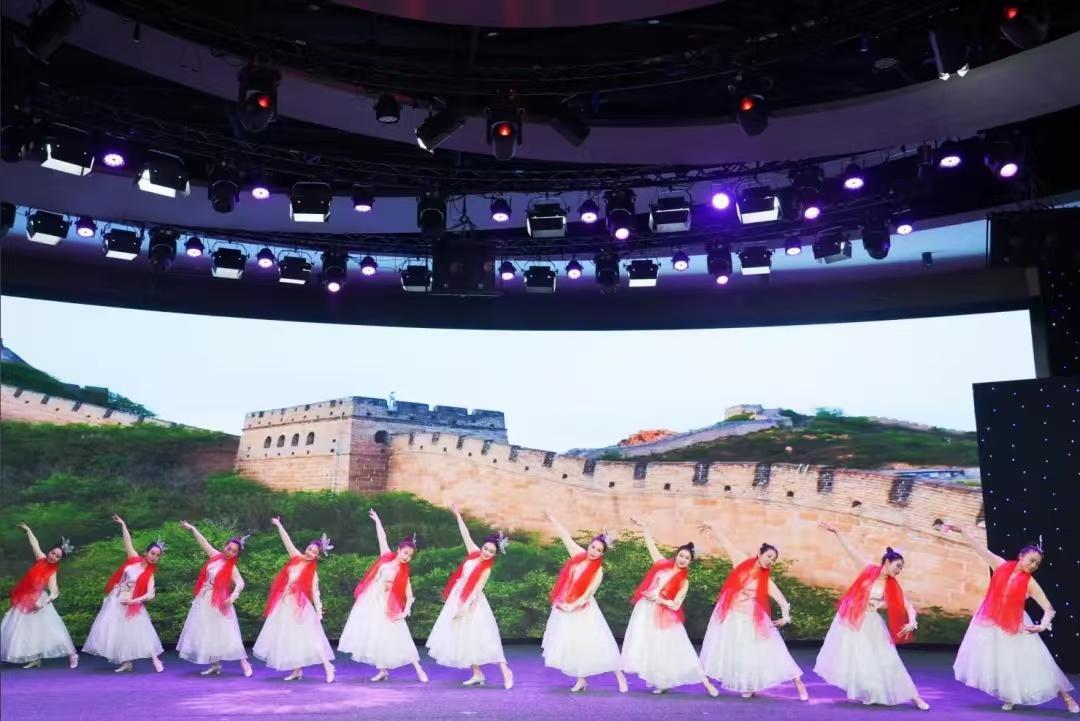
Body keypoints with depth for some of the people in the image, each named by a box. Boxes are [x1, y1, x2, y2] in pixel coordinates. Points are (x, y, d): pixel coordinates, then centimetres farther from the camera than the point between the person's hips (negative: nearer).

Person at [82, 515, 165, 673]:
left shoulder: (149, 573, -7)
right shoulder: (134, 559, 1)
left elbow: (150, 594, -15)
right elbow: (127, 541, 3)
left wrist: (133, 601, -24)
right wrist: (123, 524, 0)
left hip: (132, 605, -4)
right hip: (116, 601, 4)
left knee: (139, 630, -10)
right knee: (117, 630, 2)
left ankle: (156, 660, -10)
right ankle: (126, 663, 9)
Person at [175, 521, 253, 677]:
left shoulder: (232, 568, -11)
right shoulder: (216, 555, 3)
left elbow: (240, 583, -26)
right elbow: (203, 542, 14)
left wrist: (232, 597, -43)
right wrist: (192, 528, 18)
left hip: (219, 602, -6)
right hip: (204, 601, 6)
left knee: (224, 633, -9)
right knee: (208, 634, 8)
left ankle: (244, 663, -6)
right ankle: (215, 665, 16)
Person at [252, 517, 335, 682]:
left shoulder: (312, 572, -7)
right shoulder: (296, 557, 3)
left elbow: (315, 592, -12)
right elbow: (287, 540, 7)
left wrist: (318, 610, -23)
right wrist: (279, 525, 7)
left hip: (300, 606, -5)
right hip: (285, 605, 5)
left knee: (310, 637, -10)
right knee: (289, 638, 7)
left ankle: (328, 667, -8)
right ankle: (297, 671, 16)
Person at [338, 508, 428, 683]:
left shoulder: (403, 573, -6)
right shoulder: (386, 557, 0)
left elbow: (409, 596, -8)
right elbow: (382, 537, 6)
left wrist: (405, 612, -22)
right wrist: (377, 520, 11)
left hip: (385, 606, -4)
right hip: (369, 603, 4)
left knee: (397, 637, -8)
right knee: (372, 636, 4)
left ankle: (418, 669, -4)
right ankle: (382, 671, 15)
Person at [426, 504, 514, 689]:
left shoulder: (486, 569, -12)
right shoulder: (474, 552, 2)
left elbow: (476, 590, -17)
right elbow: (465, 534, 6)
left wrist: (464, 608, -22)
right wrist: (458, 515, 8)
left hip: (472, 603, -7)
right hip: (457, 600, 7)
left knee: (482, 638, -10)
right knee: (464, 638, 7)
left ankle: (505, 671, -7)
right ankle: (477, 674, 15)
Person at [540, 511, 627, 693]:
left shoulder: (598, 570, -12)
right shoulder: (578, 554, -2)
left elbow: (588, 594, -14)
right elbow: (565, 536, 1)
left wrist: (573, 606, -20)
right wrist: (552, 519, 2)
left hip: (583, 610, -4)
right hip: (564, 608, 4)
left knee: (597, 643, -3)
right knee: (572, 645, 7)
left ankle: (620, 678, 7)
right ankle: (581, 680, 19)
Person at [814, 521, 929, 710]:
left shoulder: (892, 587, -1)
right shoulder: (868, 569, -5)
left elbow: (907, 606, -5)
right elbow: (850, 551, -8)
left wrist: (911, 623, -25)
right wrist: (836, 532, -13)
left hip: (871, 625, 1)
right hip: (851, 619, -1)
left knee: (885, 660, 1)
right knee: (852, 657, 4)